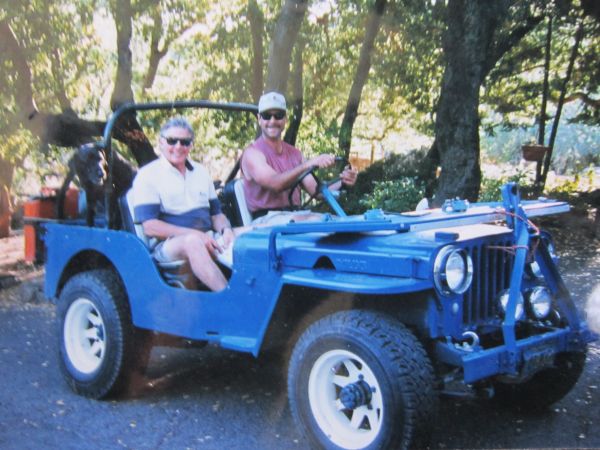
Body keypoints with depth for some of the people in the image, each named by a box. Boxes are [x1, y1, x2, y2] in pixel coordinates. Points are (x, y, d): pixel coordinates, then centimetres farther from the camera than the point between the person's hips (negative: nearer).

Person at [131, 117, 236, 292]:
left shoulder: (200, 171, 20)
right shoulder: (147, 175, 2)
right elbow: (150, 227, -8)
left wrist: (226, 230, -3)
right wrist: (195, 235, -17)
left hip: (207, 240, 6)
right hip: (168, 245, -5)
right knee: (192, 242, -38)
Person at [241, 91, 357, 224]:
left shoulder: (294, 153, 17)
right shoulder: (252, 153, -3)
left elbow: (315, 191, 9)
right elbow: (276, 184, -22)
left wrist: (341, 183, -10)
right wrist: (308, 164, -34)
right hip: (265, 219, -6)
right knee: (313, 220, -32)